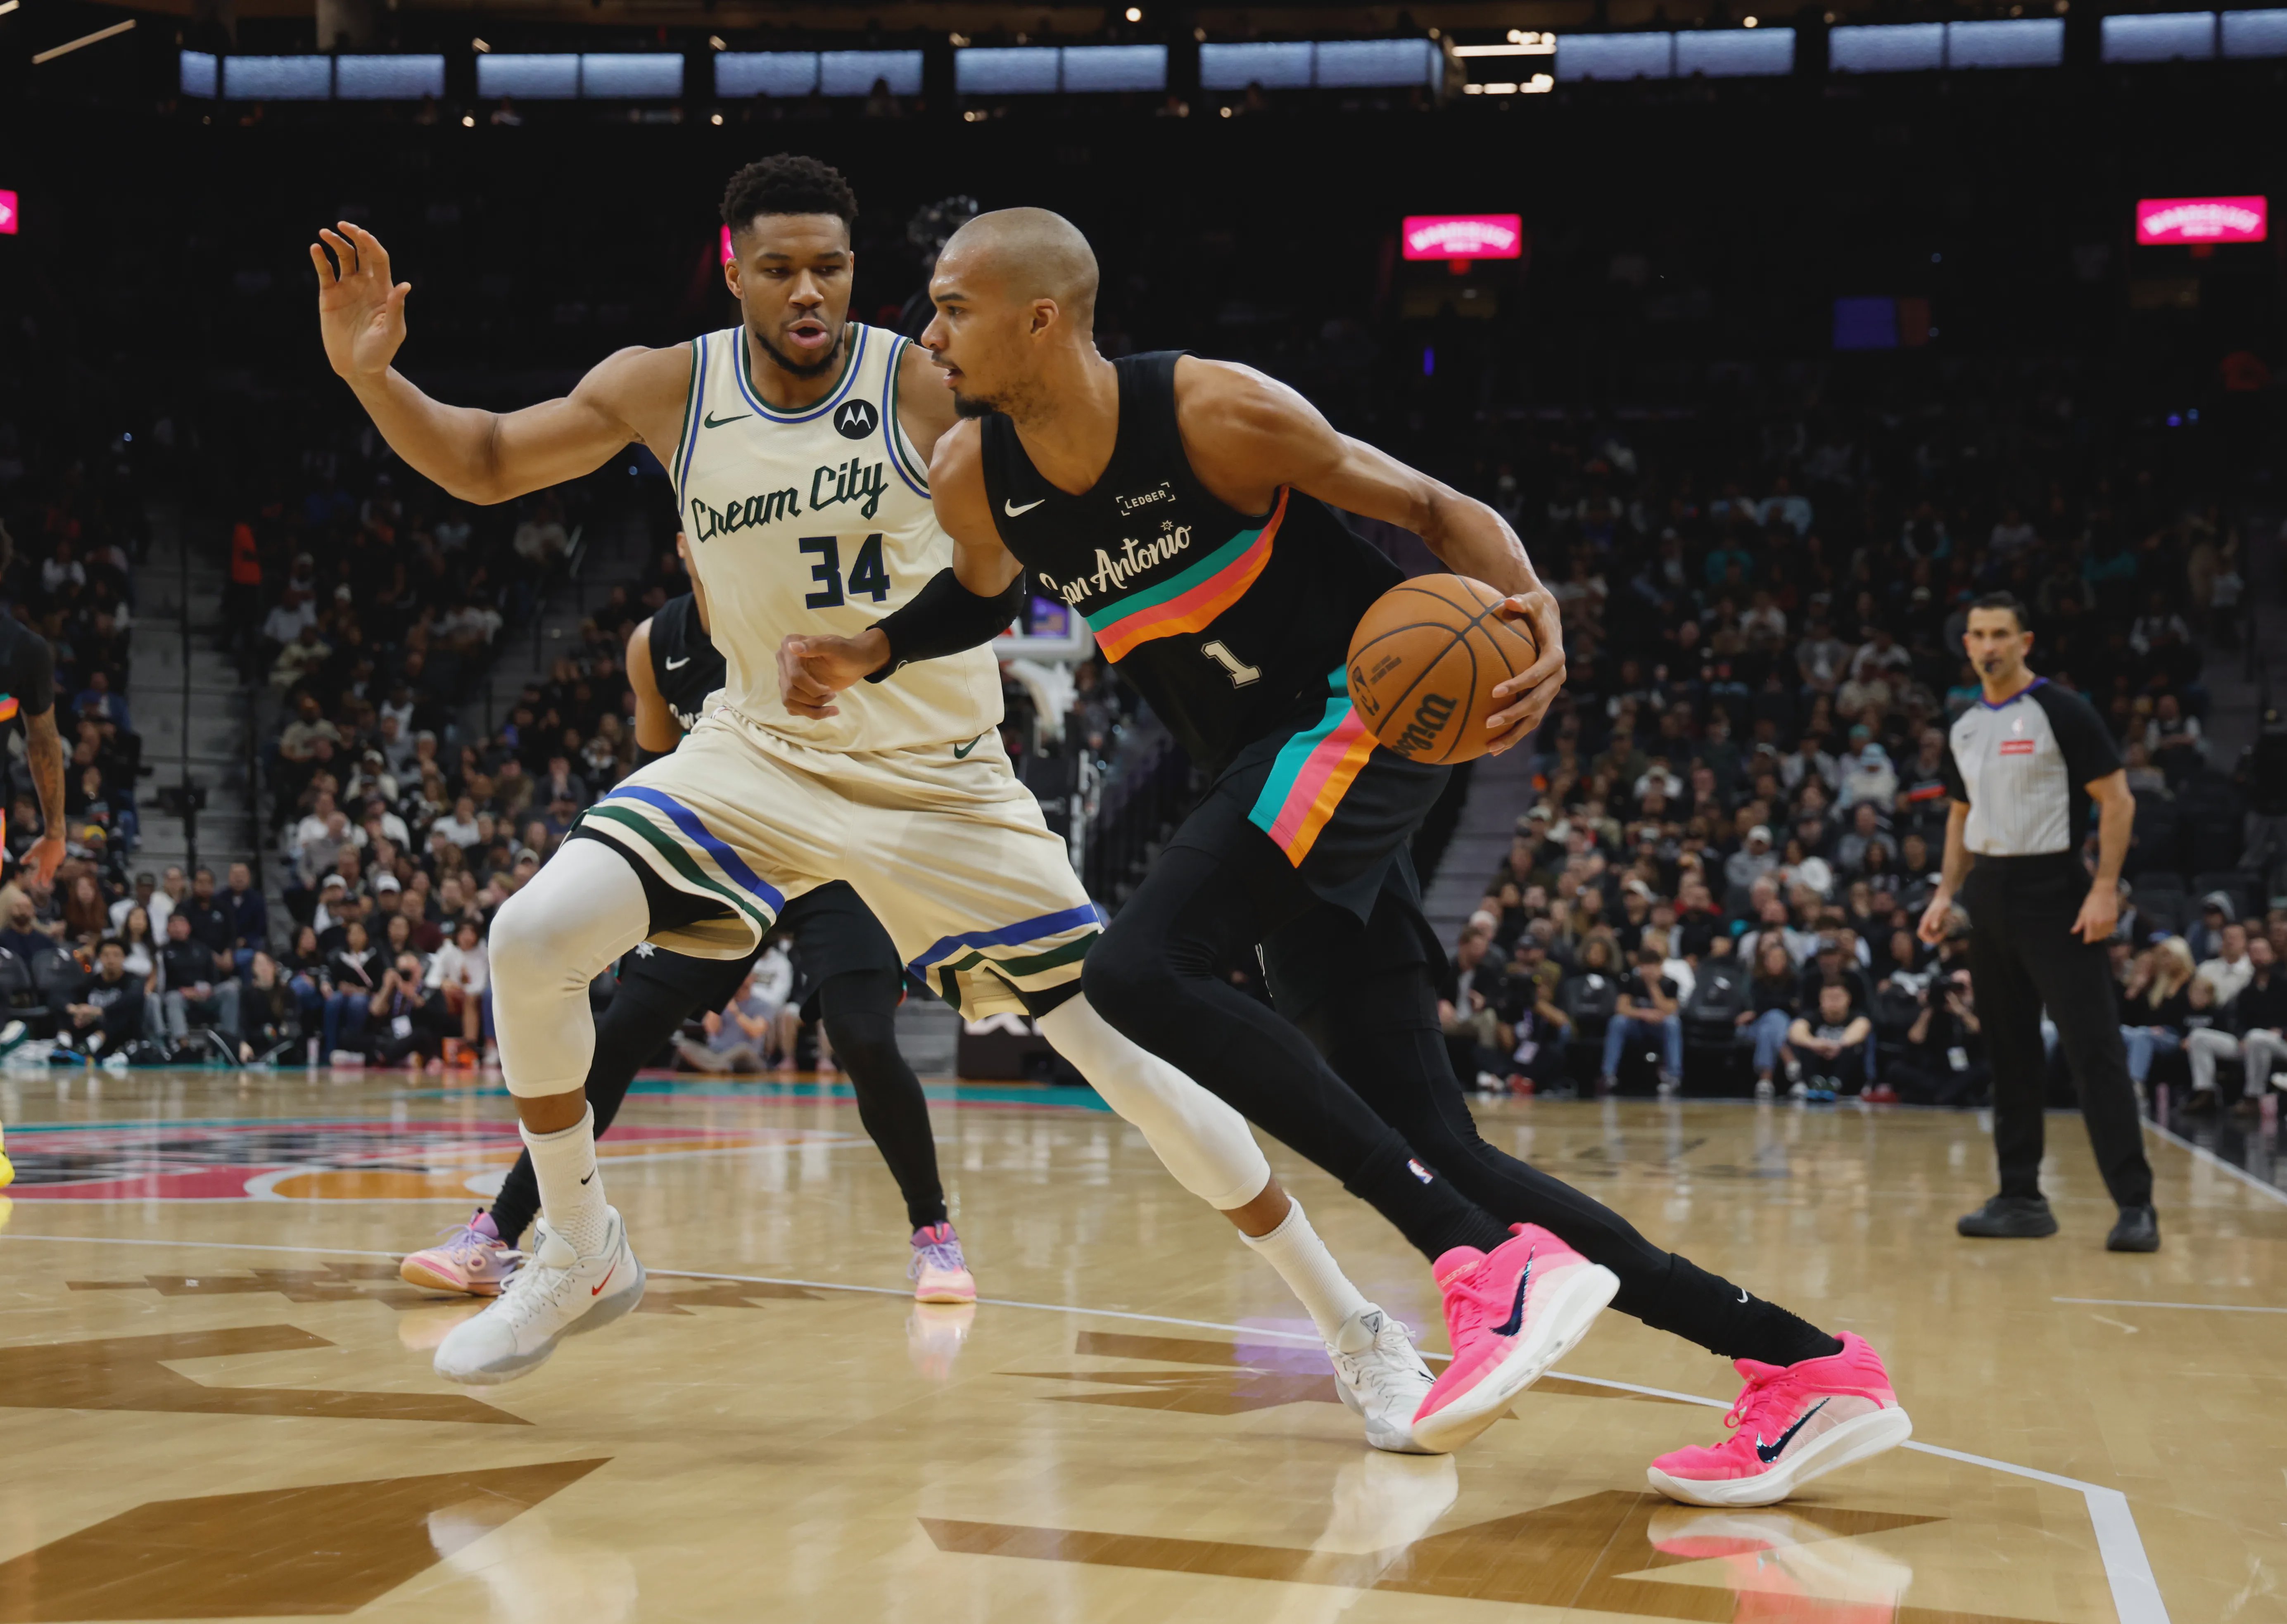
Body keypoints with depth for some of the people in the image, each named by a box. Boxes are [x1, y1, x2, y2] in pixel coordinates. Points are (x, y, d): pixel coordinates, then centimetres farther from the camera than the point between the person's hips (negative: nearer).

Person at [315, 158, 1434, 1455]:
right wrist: (372, 376, -11)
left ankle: (1355, 1330, 7)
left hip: (943, 784, -3)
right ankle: (581, 1257, 7)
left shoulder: (926, 387, -16)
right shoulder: (671, 390, -5)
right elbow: (485, 465, 5)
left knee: (1129, 1052, -7)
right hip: (761, 756, 3)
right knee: (533, 938, -17)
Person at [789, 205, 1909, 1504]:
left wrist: (1537, 613, -28)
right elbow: (986, 596, 23)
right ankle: (1808, 1364, 3)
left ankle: (1491, 1265, -25)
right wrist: (873, 656, 4)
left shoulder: (1212, 412, -16)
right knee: (1428, 1149, -1)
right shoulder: (975, 479, 1)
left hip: (1366, 712, -7)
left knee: (1143, 971, -27)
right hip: (1272, 773, 7)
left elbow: (1433, 509, -9)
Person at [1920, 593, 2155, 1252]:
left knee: (2095, 1050, -10)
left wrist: (2105, 889, -18)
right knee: (2009, 1055, 9)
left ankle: (2135, 1205, -10)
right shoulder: (1963, 728, 11)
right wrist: (1946, 893, 12)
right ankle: (2021, 1198, 15)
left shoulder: (2061, 712, -8)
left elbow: (2116, 800, -10)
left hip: (2053, 893, -7)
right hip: (1989, 895, 7)